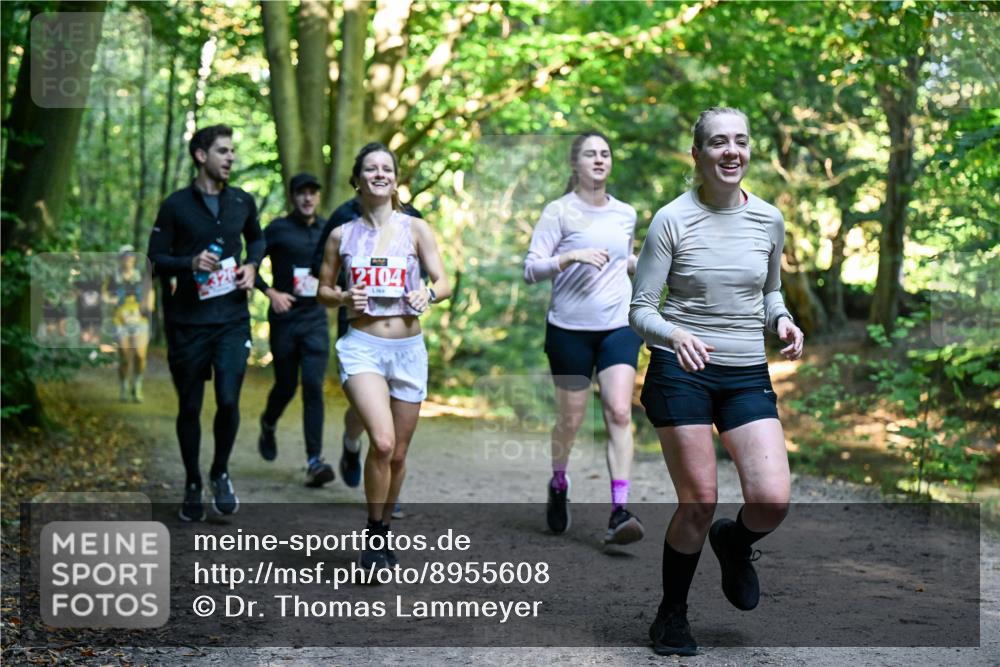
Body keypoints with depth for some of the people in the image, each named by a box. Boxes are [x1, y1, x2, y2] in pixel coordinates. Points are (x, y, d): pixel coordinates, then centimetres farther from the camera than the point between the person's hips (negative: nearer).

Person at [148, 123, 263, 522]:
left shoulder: (242, 201, 7)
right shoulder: (176, 205, -2)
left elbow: (257, 239, 25)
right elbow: (156, 258, 0)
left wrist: (252, 265, 5)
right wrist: (189, 263, -18)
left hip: (233, 319, 1)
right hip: (188, 321, -1)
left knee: (229, 400, -11)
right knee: (190, 407, 7)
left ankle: (221, 474, 14)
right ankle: (192, 486, 24)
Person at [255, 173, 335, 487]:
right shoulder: (278, 229, -2)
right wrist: (271, 292, -15)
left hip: (315, 319, 2)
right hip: (284, 319, -2)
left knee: (313, 387, -10)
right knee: (285, 385, 8)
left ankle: (315, 461, -12)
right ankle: (268, 425, 43)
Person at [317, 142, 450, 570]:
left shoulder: (415, 229, 4)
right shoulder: (342, 235, 6)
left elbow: (444, 283, 1)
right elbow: (323, 291, 13)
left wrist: (429, 295, -22)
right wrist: (344, 299, -9)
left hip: (409, 349, 2)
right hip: (362, 346, -2)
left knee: (398, 453, 9)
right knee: (382, 442, -22)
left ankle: (384, 530, 32)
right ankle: (373, 534, -4)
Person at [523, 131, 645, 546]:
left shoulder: (626, 214, 11)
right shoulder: (559, 212, -4)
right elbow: (531, 269, -9)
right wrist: (571, 256, -23)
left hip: (619, 327, 3)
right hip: (570, 328, -3)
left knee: (619, 413, -13)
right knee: (570, 419, 6)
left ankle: (620, 513, -15)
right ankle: (558, 485, 36)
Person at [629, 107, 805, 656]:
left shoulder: (768, 219, 5)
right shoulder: (673, 220, -7)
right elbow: (640, 310, -6)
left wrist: (781, 321, -2)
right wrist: (674, 335, -27)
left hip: (747, 375, 3)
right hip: (681, 372, -3)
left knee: (773, 501, -12)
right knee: (698, 503, -1)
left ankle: (733, 542, 26)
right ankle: (671, 619, 22)